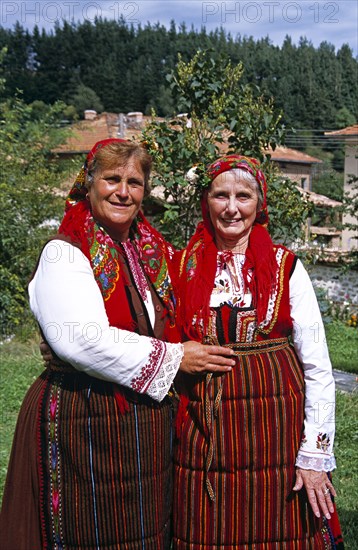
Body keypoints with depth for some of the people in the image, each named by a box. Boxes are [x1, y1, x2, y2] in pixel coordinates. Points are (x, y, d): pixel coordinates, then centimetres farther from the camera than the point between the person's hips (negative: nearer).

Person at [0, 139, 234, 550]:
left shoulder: (154, 253, 12)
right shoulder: (64, 253, -9)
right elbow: (82, 339, -22)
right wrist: (172, 359, -17)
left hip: (150, 429, 7)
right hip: (86, 428, -6)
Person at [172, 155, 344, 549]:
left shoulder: (286, 267, -3)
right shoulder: (185, 266, 2)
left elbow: (318, 369, -5)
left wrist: (315, 454, -8)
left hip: (276, 425, -1)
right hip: (204, 428, 2)